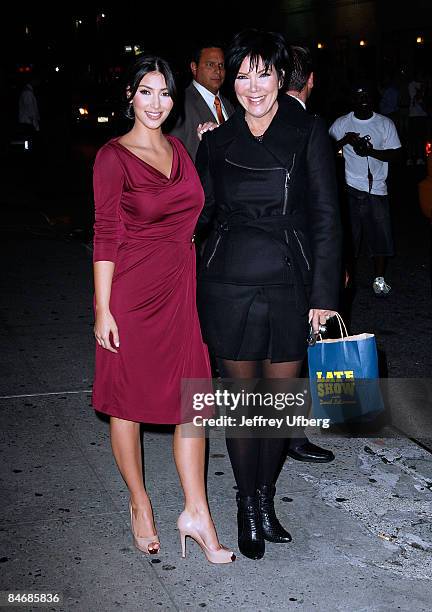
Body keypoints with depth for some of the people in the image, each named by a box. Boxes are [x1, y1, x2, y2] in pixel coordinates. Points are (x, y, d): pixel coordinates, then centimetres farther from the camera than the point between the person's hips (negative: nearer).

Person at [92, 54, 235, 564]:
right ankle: (139, 504, 26)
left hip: (180, 289, 5)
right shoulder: (113, 156, -7)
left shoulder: (179, 150, 11)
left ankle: (196, 513, 11)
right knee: (128, 397, 8)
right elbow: (106, 235, -10)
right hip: (130, 292, -5)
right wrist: (102, 309, -12)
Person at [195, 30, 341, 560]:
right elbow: (200, 214, 11)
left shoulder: (308, 134, 0)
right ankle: (248, 506, 26)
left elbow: (325, 218, -2)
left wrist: (324, 294, -6)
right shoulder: (216, 142, 7)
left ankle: (266, 497, 31)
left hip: (289, 286, -1)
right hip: (229, 286, 1)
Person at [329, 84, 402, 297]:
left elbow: (396, 154, 1)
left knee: (380, 234, 0)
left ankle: (379, 279, 13)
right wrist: (344, 140, -17)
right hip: (350, 188, -1)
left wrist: (371, 151, -13)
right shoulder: (341, 124, 3)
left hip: (376, 189, 1)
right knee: (347, 233, 1)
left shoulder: (385, 124, 5)